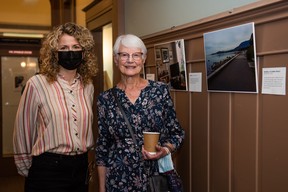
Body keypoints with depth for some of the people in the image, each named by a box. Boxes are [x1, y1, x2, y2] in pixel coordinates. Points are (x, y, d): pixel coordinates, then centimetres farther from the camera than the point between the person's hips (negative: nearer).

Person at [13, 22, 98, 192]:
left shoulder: (88, 86, 3)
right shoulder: (37, 84, -11)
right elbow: (23, 130, -3)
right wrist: (27, 169, 5)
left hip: (81, 169, 5)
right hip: (48, 171, -4)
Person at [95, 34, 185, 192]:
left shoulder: (160, 90, -5)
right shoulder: (106, 99, -3)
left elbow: (177, 133, 3)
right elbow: (102, 147, 3)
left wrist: (165, 150, -17)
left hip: (157, 176, 0)